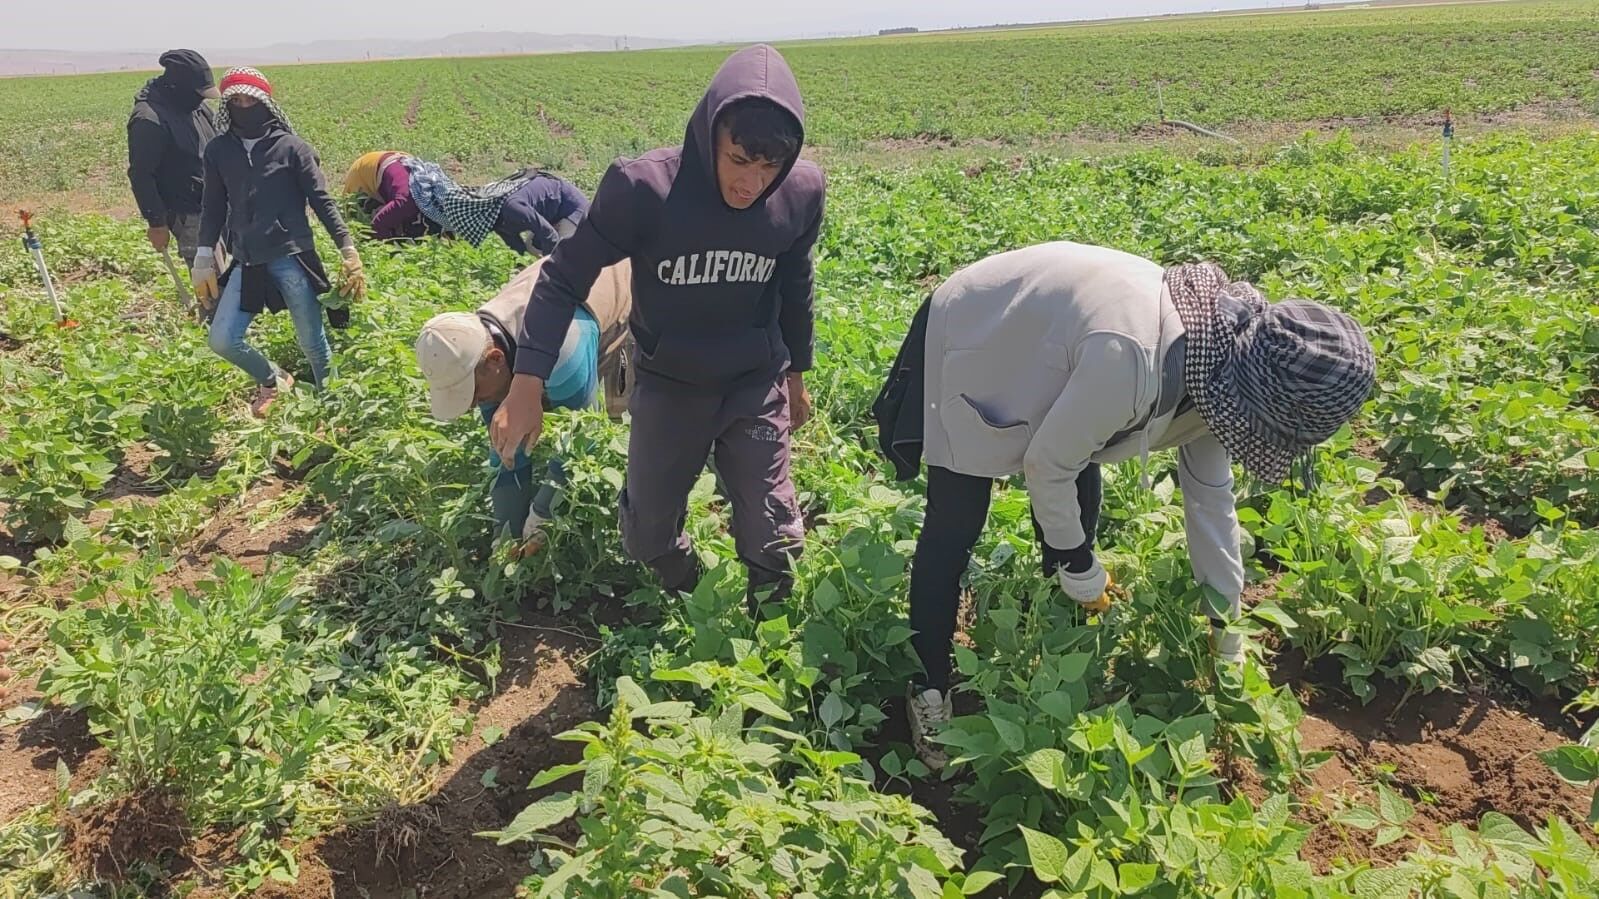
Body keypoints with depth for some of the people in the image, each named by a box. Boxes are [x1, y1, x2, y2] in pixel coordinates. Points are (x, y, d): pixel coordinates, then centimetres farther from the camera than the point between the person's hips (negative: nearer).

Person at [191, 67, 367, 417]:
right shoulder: (218, 151, 8)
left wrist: (348, 248, -10)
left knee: (313, 343, 3)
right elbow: (214, 206, 13)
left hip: (292, 257, -4)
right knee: (222, 340, 0)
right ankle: (272, 380, 27)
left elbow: (321, 200, -3)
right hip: (246, 262, 4)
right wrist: (204, 256, 8)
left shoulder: (291, 146, -2)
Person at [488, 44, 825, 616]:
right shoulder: (644, 187, -26)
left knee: (773, 537, 6)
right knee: (650, 531, 13)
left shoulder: (802, 192, -15)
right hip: (668, 389, -1)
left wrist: (796, 374, 14)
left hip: (757, 388, 1)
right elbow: (565, 277, -16)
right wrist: (527, 385, -23)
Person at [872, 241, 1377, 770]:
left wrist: (1227, 627, 7)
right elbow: (1047, 463, -27)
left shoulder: (1216, 355, -12)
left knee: (1079, 510, 7)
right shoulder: (1133, 360, -41)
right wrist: (1077, 562, -11)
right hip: (969, 343, -7)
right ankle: (929, 689, 10)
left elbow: (1210, 495, 0)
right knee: (954, 530, -6)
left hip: (1036, 337, 8)